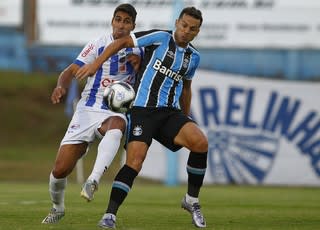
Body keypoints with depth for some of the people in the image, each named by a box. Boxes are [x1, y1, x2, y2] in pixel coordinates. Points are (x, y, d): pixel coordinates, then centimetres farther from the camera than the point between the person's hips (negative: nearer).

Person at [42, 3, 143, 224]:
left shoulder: (138, 49, 5)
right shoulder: (99, 44, -1)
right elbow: (72, 71, -6)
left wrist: (138, 63, -9)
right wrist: (61, 87, -28)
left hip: (115, 112, 0)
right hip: (88, 110, 0)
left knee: (116, 127, -41)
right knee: (60, 169, -6)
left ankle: (93, 182, -49)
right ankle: (57, 208, 25)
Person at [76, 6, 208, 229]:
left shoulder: (194, 57, 14)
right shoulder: (160, 38, -3)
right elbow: (122, 42, -1)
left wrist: (185, 121, 32)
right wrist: (96, 64, -8)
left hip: (171, 112, 5)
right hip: (143, 109, -5)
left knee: (200, 142, -19)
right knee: (135, 160, -21)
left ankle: (192, 200, -2)